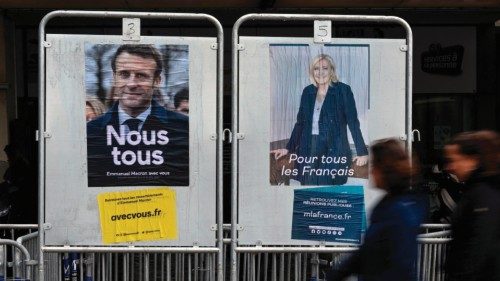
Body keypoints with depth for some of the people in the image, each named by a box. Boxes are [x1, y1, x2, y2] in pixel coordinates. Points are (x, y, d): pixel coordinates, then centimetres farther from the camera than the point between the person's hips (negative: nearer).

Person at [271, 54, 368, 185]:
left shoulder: (343, 90, -2)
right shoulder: (308, 92, 11)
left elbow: (353, 122, -4)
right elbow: (300, 122, 17)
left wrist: (362, 152, -9)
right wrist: (289, 148, 15)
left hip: (334, 150, -4)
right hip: (309, 149, 4)